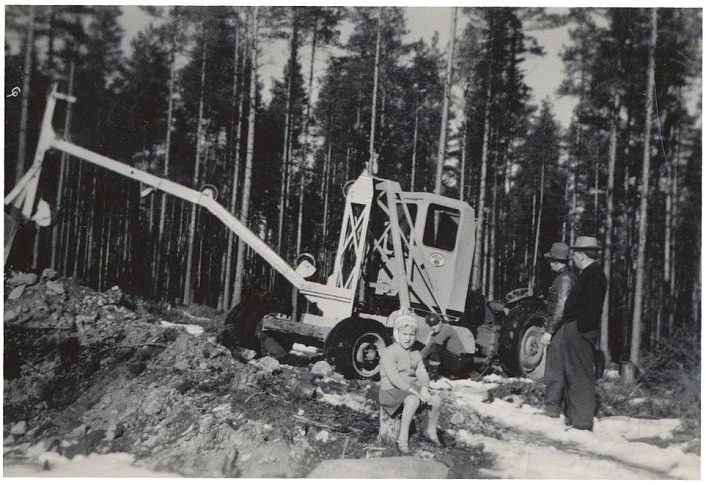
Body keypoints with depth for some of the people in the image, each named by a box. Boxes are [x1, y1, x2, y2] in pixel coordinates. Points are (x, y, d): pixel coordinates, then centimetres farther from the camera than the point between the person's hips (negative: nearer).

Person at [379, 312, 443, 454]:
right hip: (391, 391, -7)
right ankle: (403, 439, -30)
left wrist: (424, 389, -19)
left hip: (412, 390, 7)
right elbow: (393, 377, -22)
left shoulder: (416, 354, 15)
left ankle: (431, 431, 10)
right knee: (413, 400, -37)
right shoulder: (389, 352, -11)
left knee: (436, 399, -14)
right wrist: (414, 391, -29)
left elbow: (423, 374, 5)